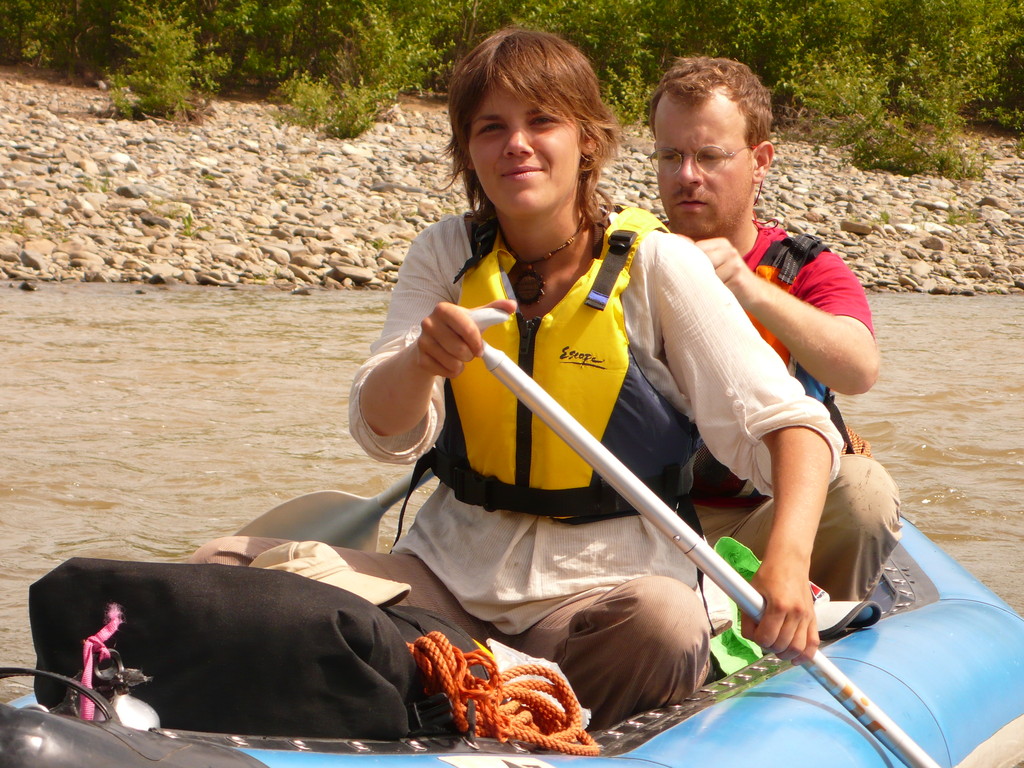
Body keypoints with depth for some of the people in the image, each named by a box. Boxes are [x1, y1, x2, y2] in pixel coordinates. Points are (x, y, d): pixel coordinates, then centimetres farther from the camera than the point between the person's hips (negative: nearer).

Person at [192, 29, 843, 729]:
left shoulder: (657, 264, -5)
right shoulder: (446, 254, 5)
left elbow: (790, 422, -11)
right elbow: (383, 434, -3)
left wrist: (789, 559, -31)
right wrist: (421, 359, -27)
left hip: (608, 580, -3)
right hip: (449, 571, 3)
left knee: (663, 626, -39)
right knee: (226, 566, -16)